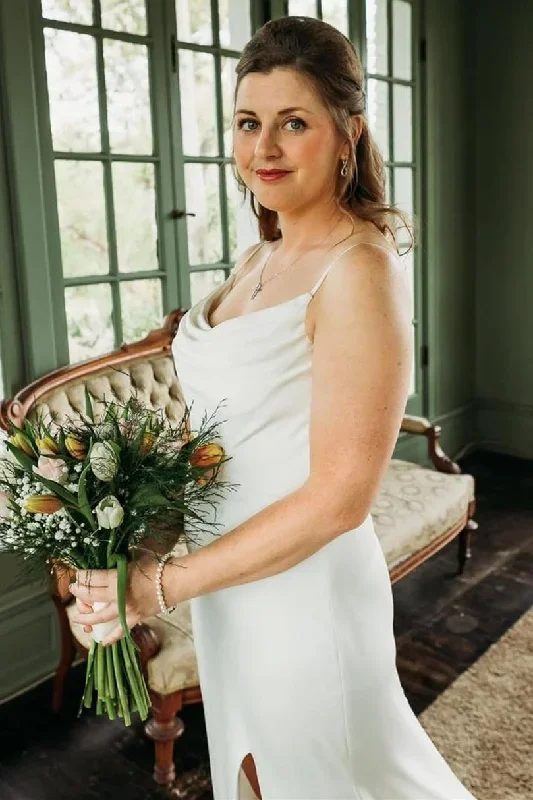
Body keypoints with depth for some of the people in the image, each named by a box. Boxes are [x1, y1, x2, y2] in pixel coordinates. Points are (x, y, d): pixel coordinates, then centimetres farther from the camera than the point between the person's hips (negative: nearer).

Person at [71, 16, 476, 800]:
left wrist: (161, 585, -19)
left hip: (304, 593, -7)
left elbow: (339, 498, -24)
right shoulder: (257, 259, 4)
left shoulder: (358, 269, -21)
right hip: (231, 577, 7)